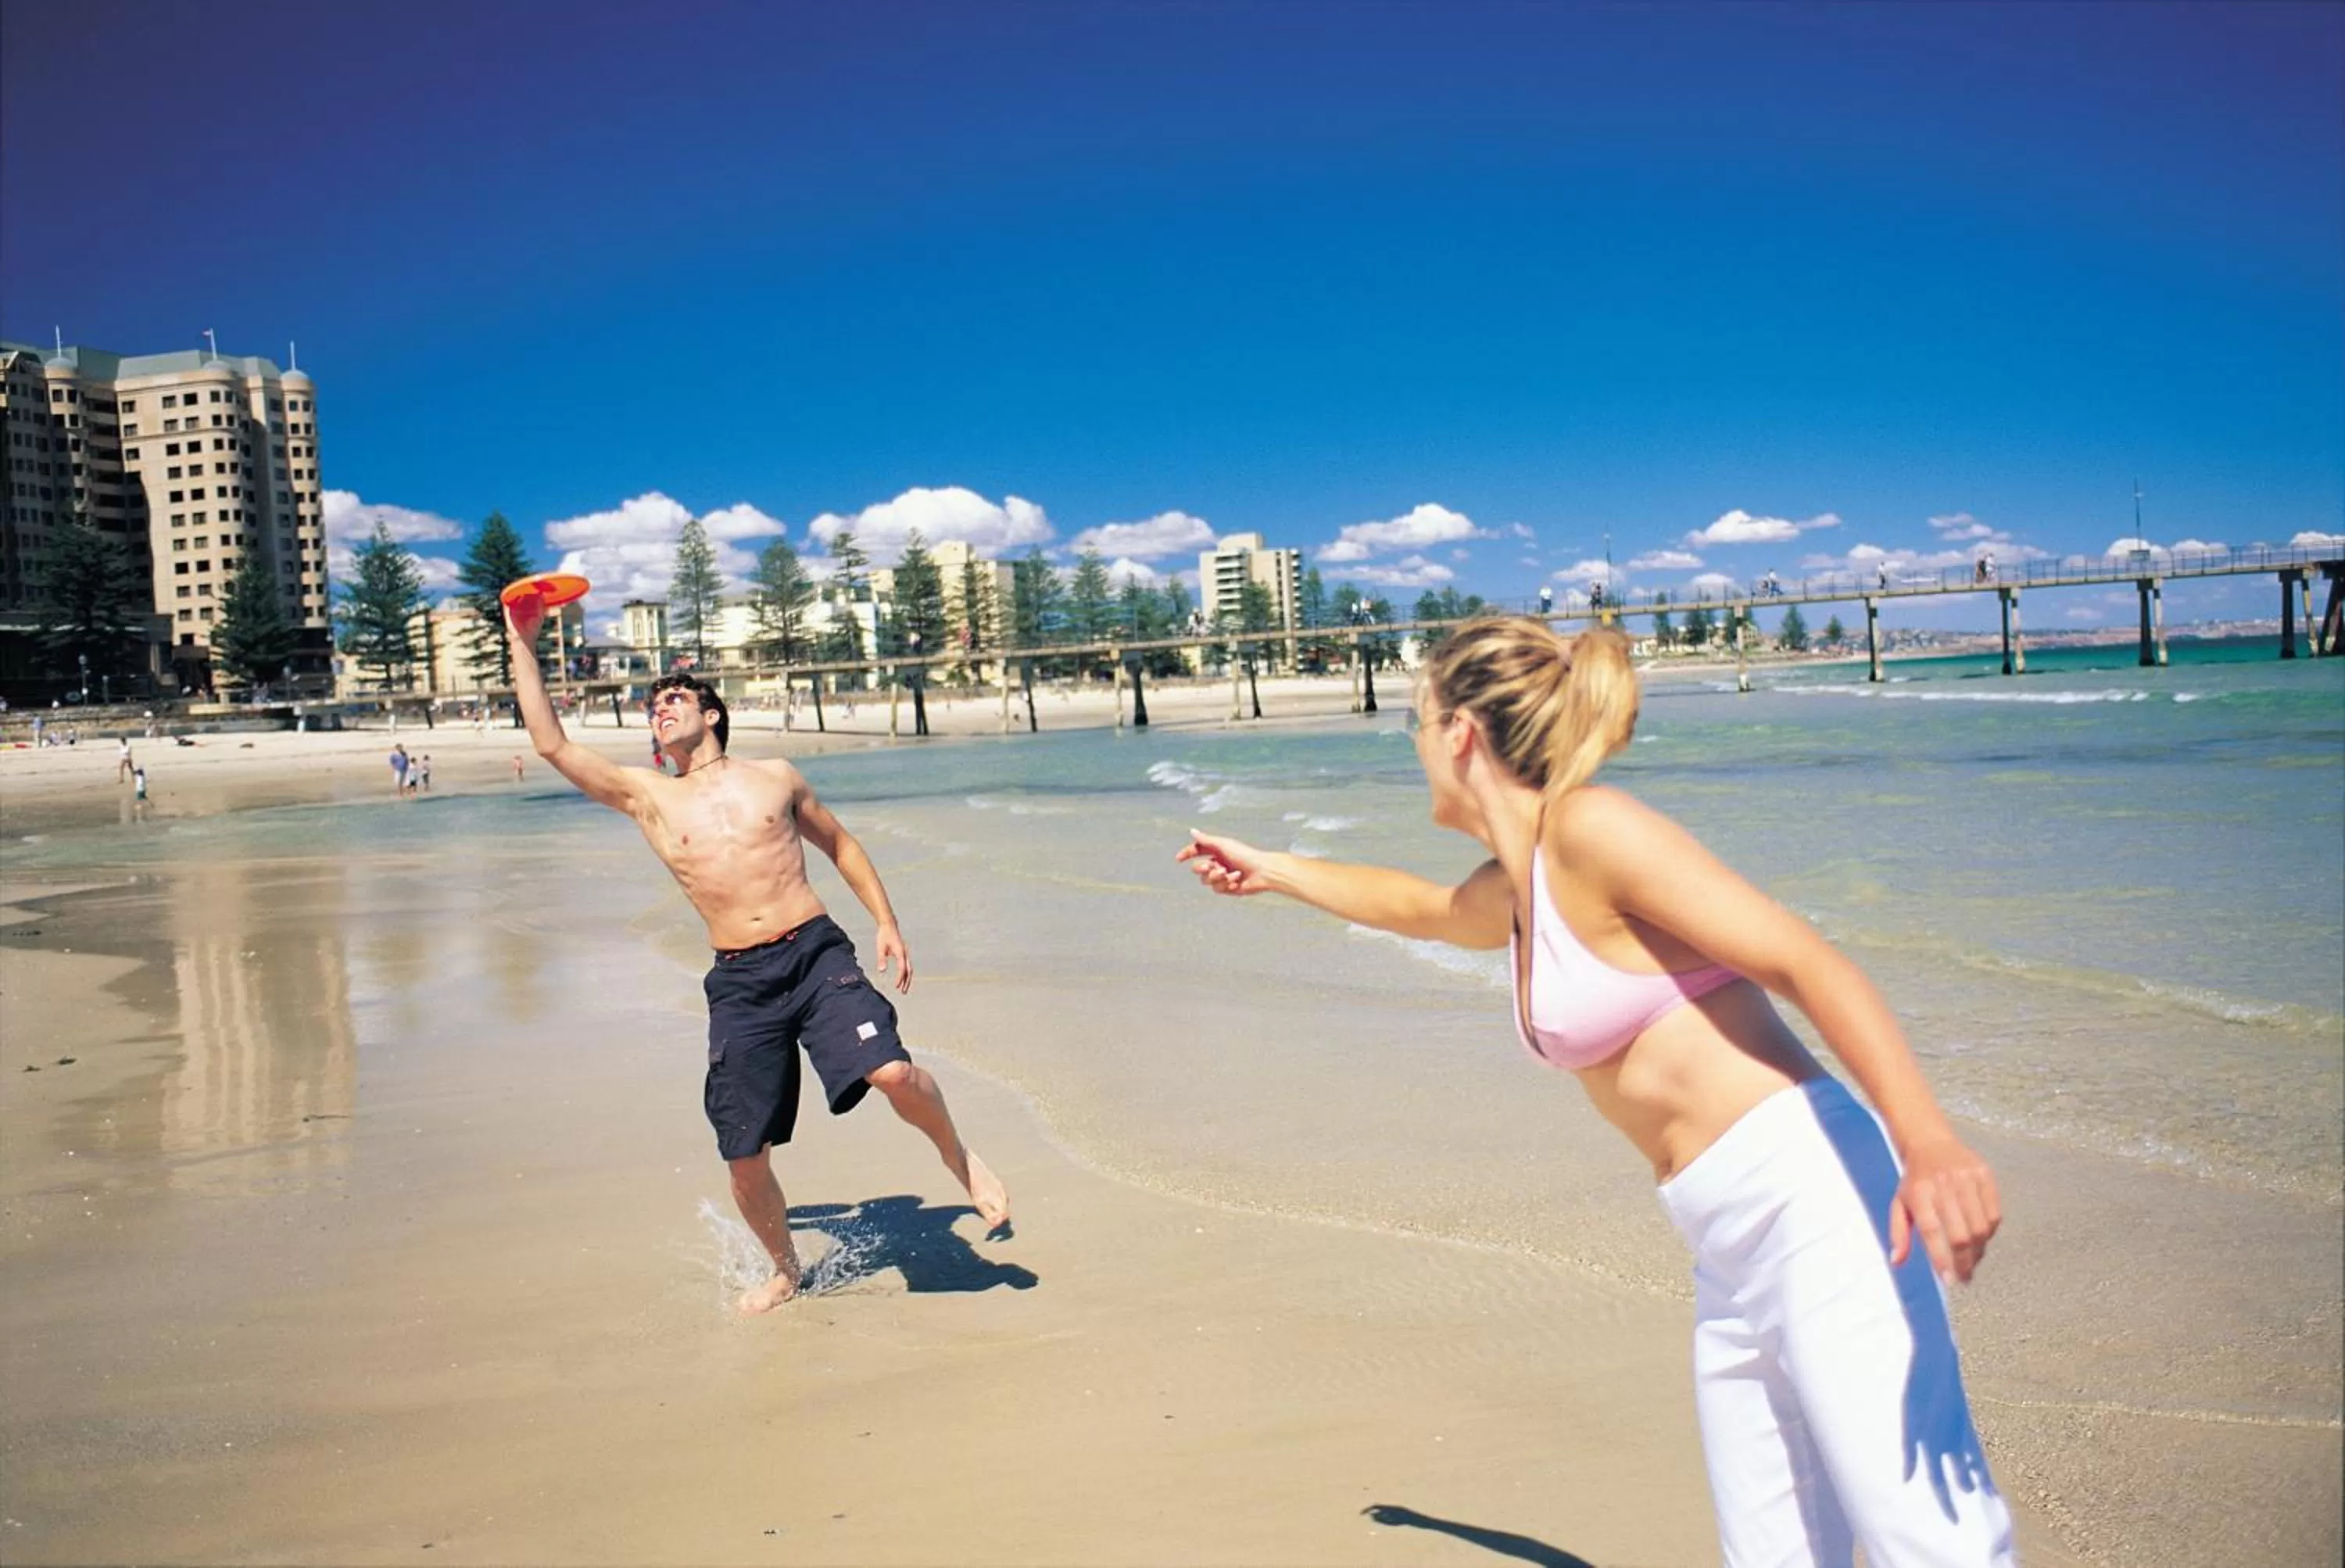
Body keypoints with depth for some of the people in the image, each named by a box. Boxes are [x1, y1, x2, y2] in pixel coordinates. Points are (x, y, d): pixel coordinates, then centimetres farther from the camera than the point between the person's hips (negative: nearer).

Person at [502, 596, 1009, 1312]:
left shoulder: (774, 776, 11)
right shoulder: (646, 796, 11)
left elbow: (839, 844, 21)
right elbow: (552, 745, 6)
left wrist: (887, 922, 14)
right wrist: (523, 643, 9)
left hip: (816, 953, -1)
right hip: (739, 981, 1)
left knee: (894, 1074, -24)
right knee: (746, 1158, 1)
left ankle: (957, 1155, 8)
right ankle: (785, 1269, 29)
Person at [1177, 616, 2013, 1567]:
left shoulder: (1591, 828, -10)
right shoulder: (1510, 890, 16)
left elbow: (1809, 963, -17)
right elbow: (1421, 907, 39)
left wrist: (1929, 1144, -31)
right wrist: (1270, 871, 52)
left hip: (1812, 1203, -9)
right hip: (1732, 1255, 9)